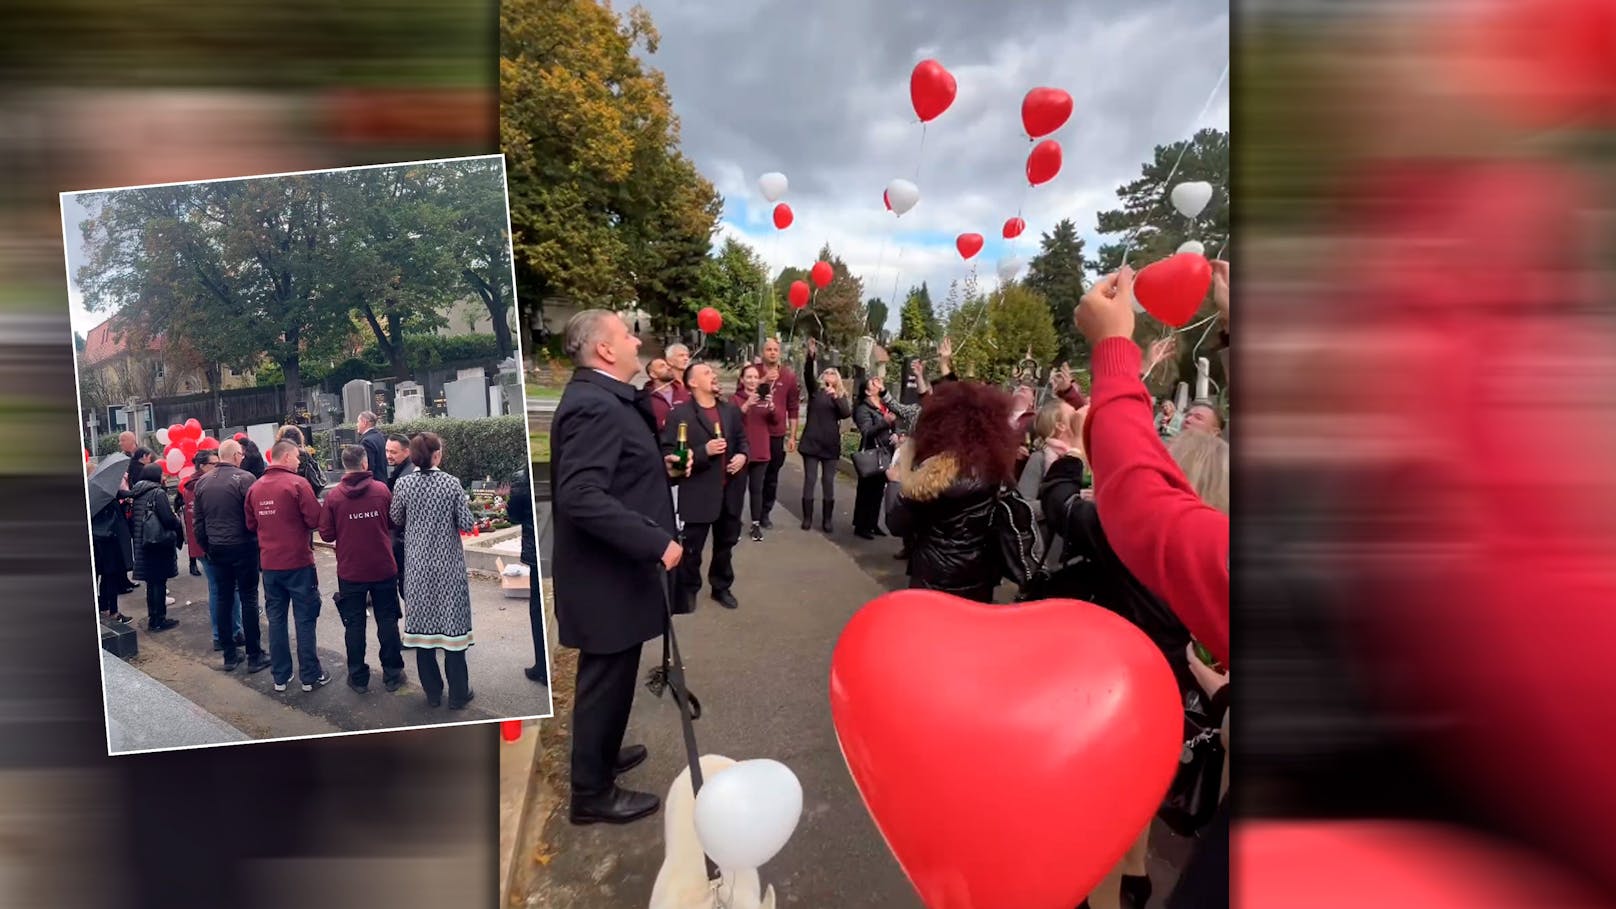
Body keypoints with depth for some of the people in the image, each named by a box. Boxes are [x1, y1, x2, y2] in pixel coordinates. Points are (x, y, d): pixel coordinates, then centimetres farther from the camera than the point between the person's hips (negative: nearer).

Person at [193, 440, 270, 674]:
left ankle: (229, 655, 17)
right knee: (248, 599, 1)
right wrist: (258, 540, -2)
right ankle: (254, 656, 5)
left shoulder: (202, 482, 5)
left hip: (216, 548, 5)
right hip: (243, 546, -5)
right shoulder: (244, 478, -14)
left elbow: (199, 521, 10)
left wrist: (206, 547, 18)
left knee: (223, 598, 12)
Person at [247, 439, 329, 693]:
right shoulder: (297, 483, -14)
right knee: (305, 619, 3)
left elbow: (251, 524, 10)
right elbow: (315, 519, -16)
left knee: (276, 618, 12)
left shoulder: (255, 487, 3)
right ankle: (310, 676, 9)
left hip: (269, 563, 5)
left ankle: (280, 676, 19)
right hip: (298, 561, -5)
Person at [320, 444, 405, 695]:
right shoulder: (381, 490, -8)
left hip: (350, 571, 0)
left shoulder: (333, 496, -9)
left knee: (354, 624, 10)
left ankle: (358, 677, 15)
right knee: (387, 621, 11)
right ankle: (392, 674, 16)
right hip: (383, 568, 0)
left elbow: (326, 534, -6)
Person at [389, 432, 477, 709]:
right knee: (451, 623, 5)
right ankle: (458, 694, 11)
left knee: (422, 623, 11)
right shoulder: (451, 483, -12)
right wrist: (465, 502, 8)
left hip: (418, 565, 3)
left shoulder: (403, 484, -5)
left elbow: (396, 519, 8)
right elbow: (466, 524, -10)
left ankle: (432, 692, 19)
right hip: (448, 564, -2)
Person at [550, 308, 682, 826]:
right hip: (608, 574, -10)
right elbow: (582, 496, -33)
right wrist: (655, 542, -31)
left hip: (614, 567, 10)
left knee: (608, 677, 24)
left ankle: (599, 757, 43)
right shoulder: (594, 405, -24)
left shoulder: (602, 398, 9)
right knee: (607, 680, 5)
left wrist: (654, 467, 13)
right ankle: (593, 792, 21)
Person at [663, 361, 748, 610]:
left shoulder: (732, 410, 8)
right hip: (698, 493, -5)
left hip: (730, 491, 6)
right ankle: (687, 590, 24)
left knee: (726, 544, 19)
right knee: (691, 548, 5)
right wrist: (704, 451, -23)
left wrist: (742, 455, -3)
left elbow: (742, 439, 19)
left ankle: (722, 587, 37)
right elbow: (668, 453, -16)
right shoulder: (680, 414, -11)